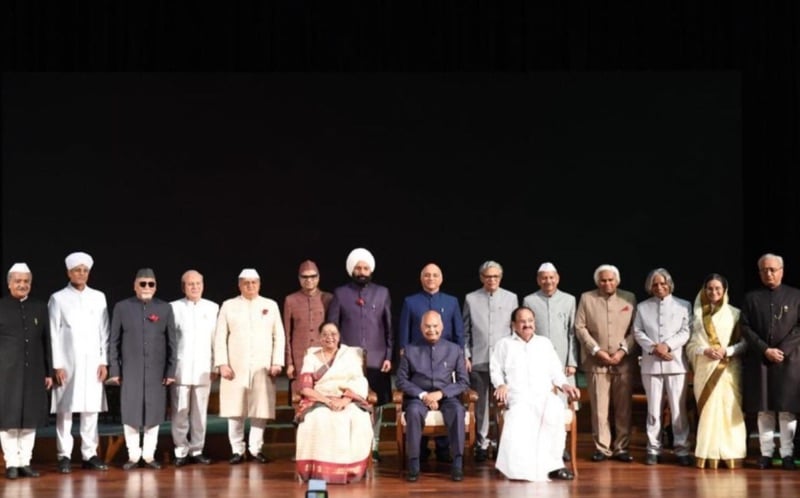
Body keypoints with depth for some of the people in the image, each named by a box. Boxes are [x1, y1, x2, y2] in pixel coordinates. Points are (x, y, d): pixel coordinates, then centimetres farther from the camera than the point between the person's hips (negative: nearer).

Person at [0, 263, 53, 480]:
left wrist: (49, 372, 6)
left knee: (30, 418, 5)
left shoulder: (40, 308, 9)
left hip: (34, 371, 3)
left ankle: (25, 463, 12)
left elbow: (46, 342, 10)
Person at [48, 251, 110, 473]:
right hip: (67, 363, -2)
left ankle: (89, 455, 9)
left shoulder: (99, 297, 9)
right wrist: (57, 365, -7)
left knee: (91, 409, 2)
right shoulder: (58, 298, 2)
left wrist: (104, 361, 2)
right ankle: (64, 456, 4)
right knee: (65, 410, -2)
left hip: (92, 362, 2)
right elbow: (54, 334, -1)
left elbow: (104, 332, 9)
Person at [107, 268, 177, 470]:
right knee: (130, 413, 2)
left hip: (156, 371, 1)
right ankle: (133, 455, 13)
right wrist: (114, 369, -2)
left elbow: (171, 341, 4)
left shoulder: (165, 308, 5)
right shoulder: (122, 307, 3)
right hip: (130, 370, -1)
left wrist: (171, 370, 0)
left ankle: (149, 455, 14)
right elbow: (113, 341, 3)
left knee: (154, 413, 4)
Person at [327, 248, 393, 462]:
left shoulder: (382, 293, 8)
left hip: (376, 358, 1)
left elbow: (389, 327, 8)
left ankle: (373, 447, 9)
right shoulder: (340, 293, 5)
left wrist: (388, 356, 1)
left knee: (376, 403, 2)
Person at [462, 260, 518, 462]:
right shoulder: (471, 299, 7)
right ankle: (482, 444, 11)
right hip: (478, 360, 0)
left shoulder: (511, 298, 9)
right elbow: (465, 331, 9)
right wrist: (465, 356, 2)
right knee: (480, 404, 3)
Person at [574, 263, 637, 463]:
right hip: (596, 362, -1)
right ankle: (602, 447, 7)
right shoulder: (586, 298, 6)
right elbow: (580, 327, 1)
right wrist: (596, 350, -7)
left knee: (623, 407, 3)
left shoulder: (629, 298, 8)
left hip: (623, 362, 1)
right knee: (599, 407, -1)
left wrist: (623, 350, -8)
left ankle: (621, 447, 10)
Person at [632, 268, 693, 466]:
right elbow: (637, 332, 5)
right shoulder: (642, 307, 13)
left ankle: (682, 449, 3)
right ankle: (653, 449, 8)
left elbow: (686, 332, 1)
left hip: (676, 362, -1)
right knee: (653, 409, 3)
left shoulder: (683, 305, 9)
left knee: (679, 409, -3)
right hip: (651, 364, 1)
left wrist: (667, 345, -13)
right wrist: (653, 348, -10)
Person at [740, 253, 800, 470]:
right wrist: (765, 350, -10)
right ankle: (766, 453, 6)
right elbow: (745, 328, 1)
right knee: (764, 410, 3)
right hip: (759, 360, 1)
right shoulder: (751, 297, 8)